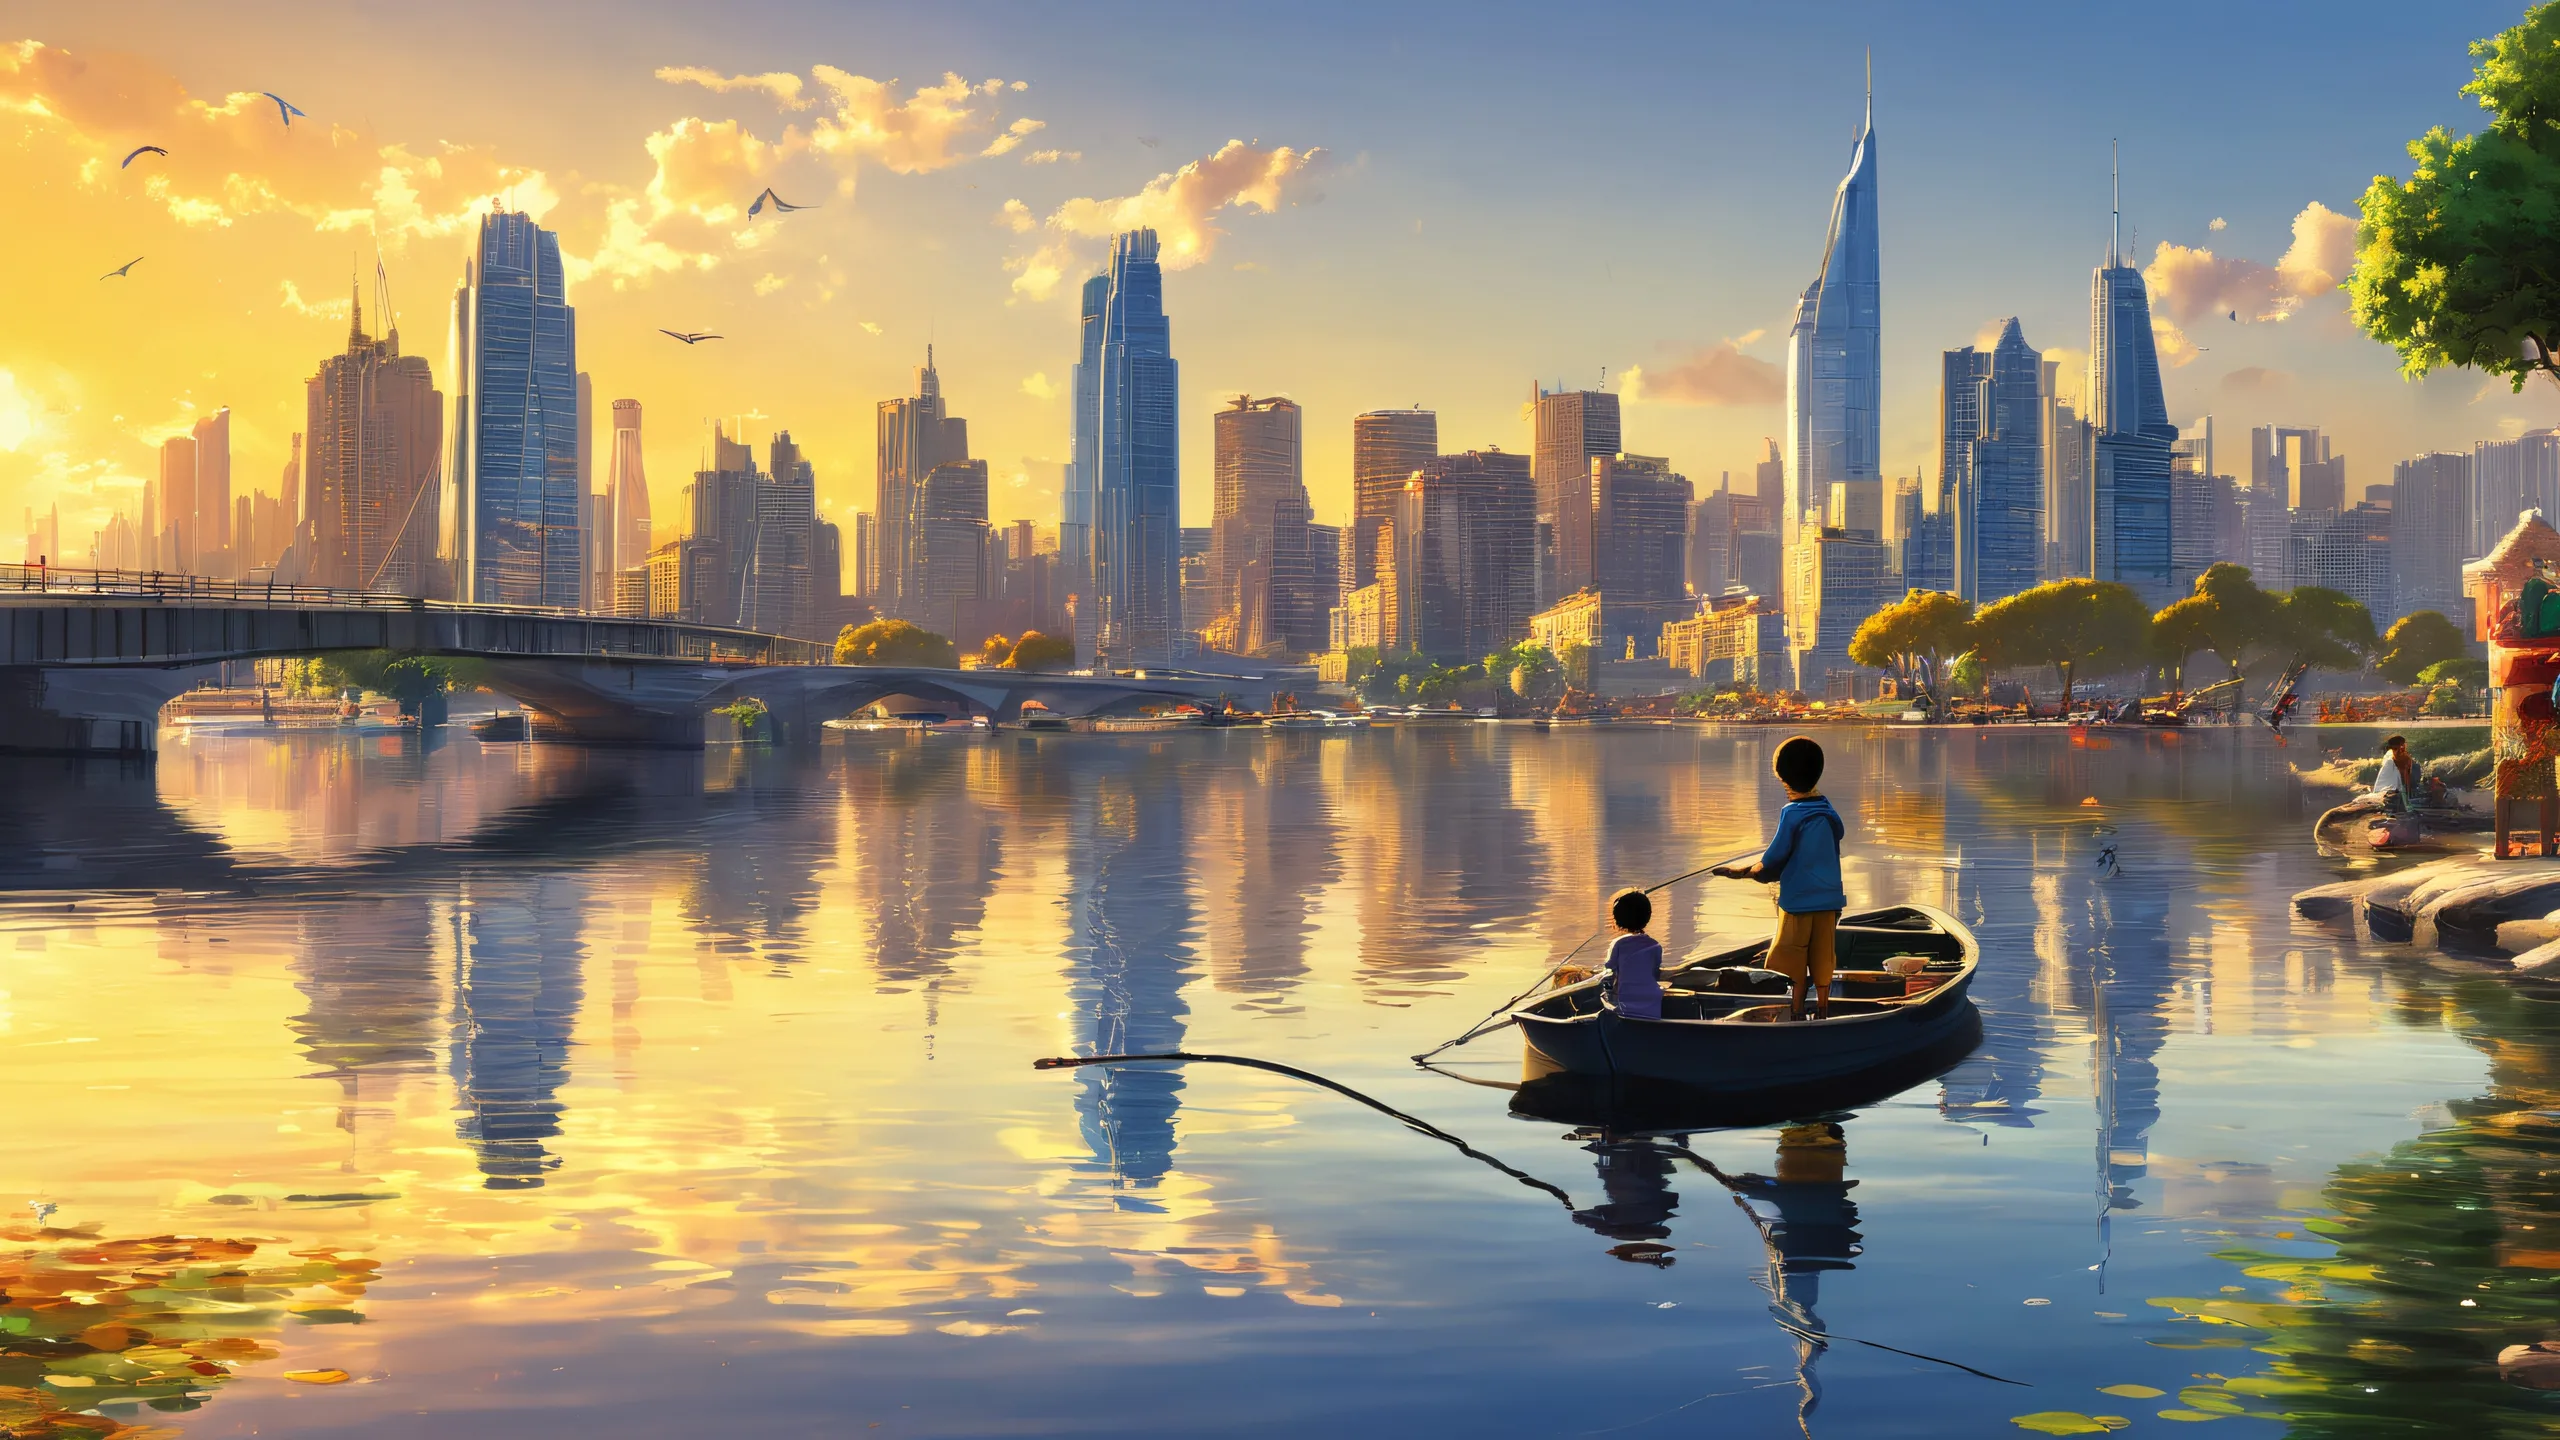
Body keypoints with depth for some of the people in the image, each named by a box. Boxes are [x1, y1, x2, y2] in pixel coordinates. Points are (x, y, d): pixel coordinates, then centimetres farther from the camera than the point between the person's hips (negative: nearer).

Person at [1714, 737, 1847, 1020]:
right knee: (1822, 958, 10)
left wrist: (1743, 872, 4)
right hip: (1829, 898, 5)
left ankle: (1796, 1013, 4)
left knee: (1792, 964, 3)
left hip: (1798, 899, -5)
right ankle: (1823, 1011, 15)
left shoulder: (1792, 813, -14)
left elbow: (1774, 859, -11)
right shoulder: (1829, 813, 4)